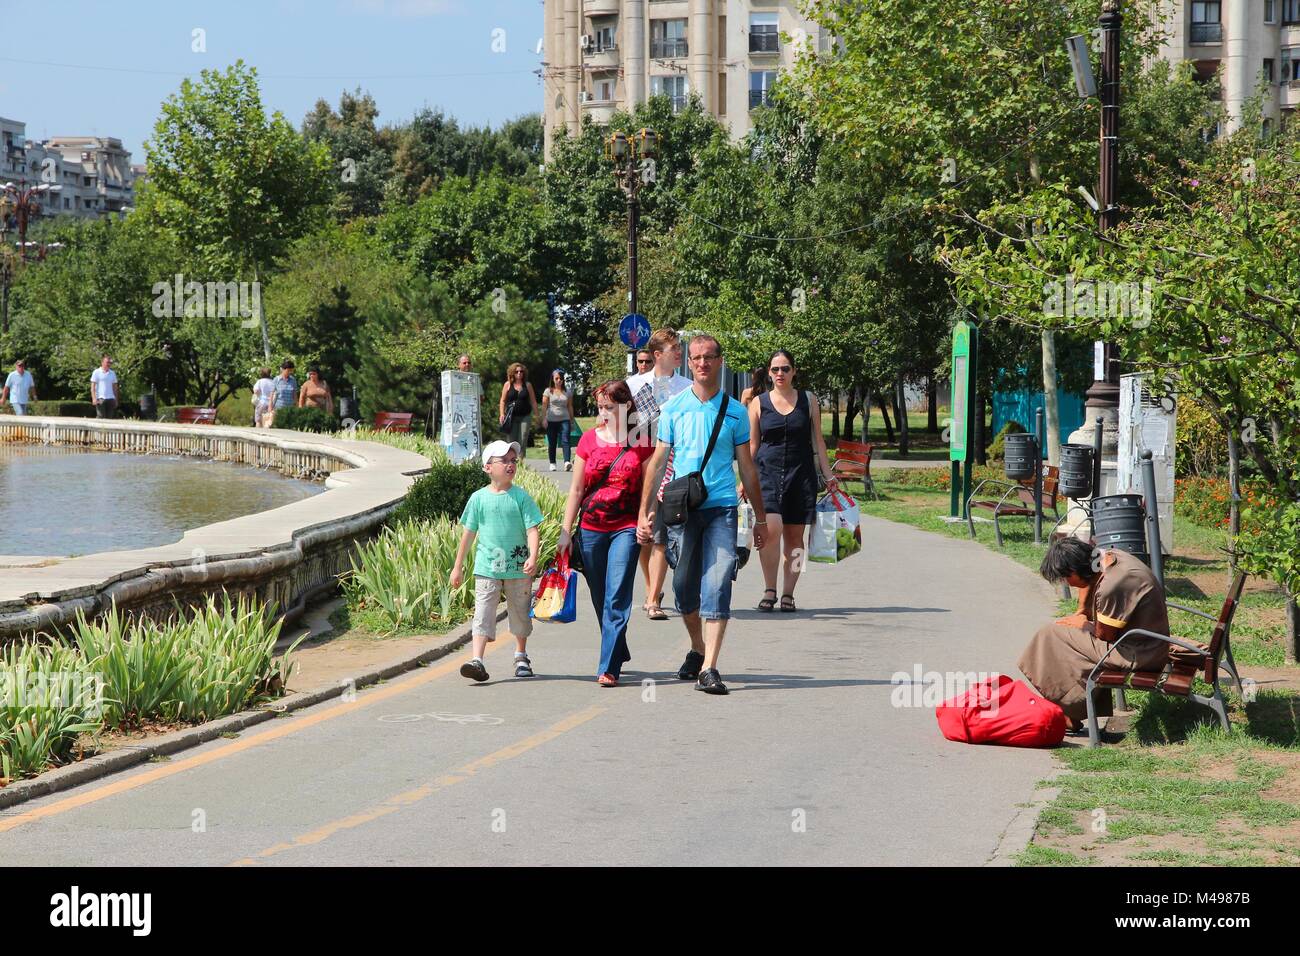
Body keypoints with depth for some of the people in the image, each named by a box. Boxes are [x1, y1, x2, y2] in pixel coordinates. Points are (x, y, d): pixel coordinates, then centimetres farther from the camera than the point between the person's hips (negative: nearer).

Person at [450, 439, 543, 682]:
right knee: (483, 614, -9)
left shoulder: (521, 496, -3)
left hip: (518, 569, 0)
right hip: (487, 568, 0)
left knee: (520, 614, 13)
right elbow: (469, 533, 8)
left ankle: (521, 657, 32)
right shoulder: (478, 498, 0)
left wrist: (533, 557, -23)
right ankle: (477, 660, -15)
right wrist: (458, 566, 11)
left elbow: (532, 529, -6)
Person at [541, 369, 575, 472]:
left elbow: (570, 407, 13)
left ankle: (567, 462, -27)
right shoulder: (548, 391, 4)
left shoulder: (567, 392, 11)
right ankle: (552, 464, 15)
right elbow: (544, 406, 0)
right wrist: (544, 419, -10)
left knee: (565, 441, -15)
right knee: (552, 443, 5)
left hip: (564, 420, 1)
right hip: (551, 421, -1)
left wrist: (572, 421, 11)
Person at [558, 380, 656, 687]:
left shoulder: (640, 442, 0)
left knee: (616, 598, -11)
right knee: (600, 598, 11)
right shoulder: (589, 440, 5)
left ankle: (608, 668, -12)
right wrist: (565, 531, 3)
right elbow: (577, 489, 7)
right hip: (591, 529, 3)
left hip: (626, 528, -3)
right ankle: (619, 652, 30)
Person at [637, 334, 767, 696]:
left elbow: (747, 467, 13)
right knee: (684, 588, 10)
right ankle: (697, 650, 34)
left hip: (722, 507, -1)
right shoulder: (673, 408, 5)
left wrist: (761, 519, 13)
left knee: (717, 587, -12)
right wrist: (645, 513, 2)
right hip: (681, 508, 1)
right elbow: (657, 462, 8)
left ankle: (709, 668, -16)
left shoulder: (735, 411, 7)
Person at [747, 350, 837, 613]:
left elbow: (818, 440, 12)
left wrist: (828, 476, 8)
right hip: (767, 472, -1)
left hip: (801, 473, 1)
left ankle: (788, 594, 9)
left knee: (794, 536, 2)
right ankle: (769, 590, -8)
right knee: (771, 529, -19)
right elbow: (752, 444, 10)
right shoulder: (759, 403, 7)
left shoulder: (808, 401, 8)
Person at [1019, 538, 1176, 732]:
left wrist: (1083, 624, 2)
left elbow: (1105, 635, -16)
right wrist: (1082, 612, 10)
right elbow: (1087, 580, 22)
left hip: (1138, 655, -9)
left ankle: (1070, 714, 9)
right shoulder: (1110, 556, -1)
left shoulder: (1110, 588, -29)